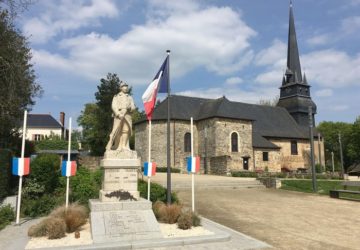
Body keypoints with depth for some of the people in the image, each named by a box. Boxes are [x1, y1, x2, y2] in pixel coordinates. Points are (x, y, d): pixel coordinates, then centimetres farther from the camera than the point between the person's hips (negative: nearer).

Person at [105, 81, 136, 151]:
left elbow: (133, 107, 14)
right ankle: (109, 146, -6)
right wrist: (119, 114, -15)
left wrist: (129, 107, -10)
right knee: (116, 131, -10)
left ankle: (124, 146, -3)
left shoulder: (130, 98, 23)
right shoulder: (116, 97, 13)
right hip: (118, 115, -3)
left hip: (127, 116, 4)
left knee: (126, 130, -6)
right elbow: (114, 106, 0)